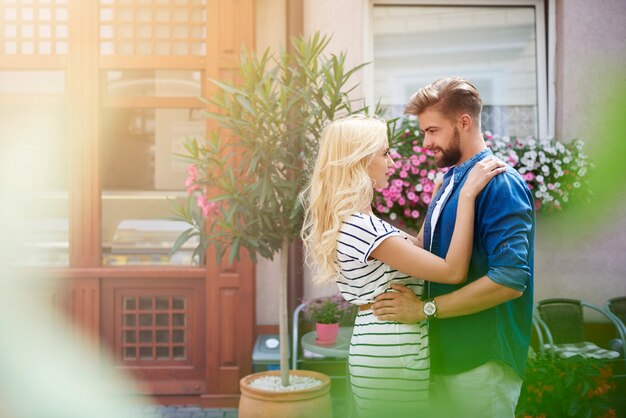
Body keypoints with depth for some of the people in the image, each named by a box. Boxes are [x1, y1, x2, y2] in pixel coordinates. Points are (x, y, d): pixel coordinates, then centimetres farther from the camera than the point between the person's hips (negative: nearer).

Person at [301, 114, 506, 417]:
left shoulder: (348, 222, 8)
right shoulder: (363, 226, -22)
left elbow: (416, 248, 16)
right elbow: (453, 271, -24)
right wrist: (467, 195, -21)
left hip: (373, 348, 10)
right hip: (396, 353, -10)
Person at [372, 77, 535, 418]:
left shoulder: (499, 183, -16)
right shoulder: (450, 182, 11)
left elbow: (511, 280, -24)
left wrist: (425, 309, -21)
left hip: (481, 360, -8)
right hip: (447, 352, 8)